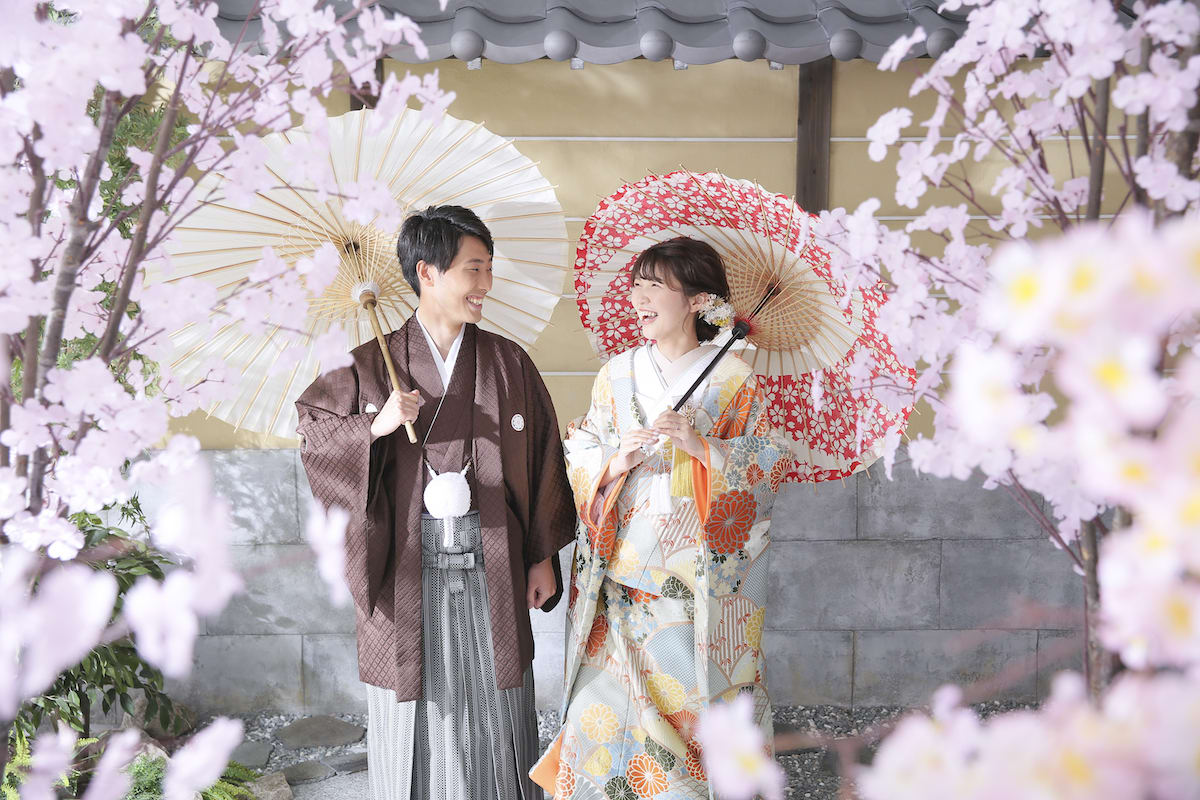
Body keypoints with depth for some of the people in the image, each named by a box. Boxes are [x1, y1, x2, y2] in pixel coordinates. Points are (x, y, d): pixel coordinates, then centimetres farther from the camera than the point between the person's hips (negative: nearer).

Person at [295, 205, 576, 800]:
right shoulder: (372, 366, -1)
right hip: (409, 569, -1)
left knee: (492, 708, 8)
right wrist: (376, 426, -17)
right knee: (416, 708, 6)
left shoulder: (508, 363, 3)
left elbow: (542, 458, 5)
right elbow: (313, 432, 1)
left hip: (490, 566, 1)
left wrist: (544, 555, 4)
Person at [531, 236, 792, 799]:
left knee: (695, 698, 1)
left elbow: (769, 466, -4)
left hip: (702, 578, -2)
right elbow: (581, 463, 8)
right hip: (624, 574, 2)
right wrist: (618, 460, -12)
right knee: (612, 703, -2)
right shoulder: (617, 375, 8)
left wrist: (702, 446, -17)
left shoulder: (733, 379, 0)